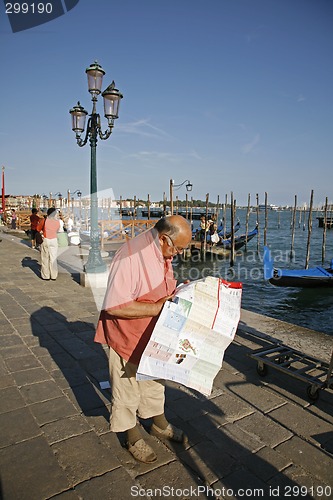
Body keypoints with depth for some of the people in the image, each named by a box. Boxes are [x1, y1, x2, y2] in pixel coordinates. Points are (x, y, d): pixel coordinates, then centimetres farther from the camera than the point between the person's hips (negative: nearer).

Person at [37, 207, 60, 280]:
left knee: (45, 258, 7)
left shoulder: (44, 221, -10)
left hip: (46, 240, -2)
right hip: (54, 240, 2)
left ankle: (46, 276, 11)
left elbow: (38, 229, 4)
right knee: (53, 258, 8)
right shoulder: (57, 222, -3)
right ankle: (54, 276, 12)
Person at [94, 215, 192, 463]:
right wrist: (158, 307, -31)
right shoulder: (131, 256, -33)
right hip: (128, 336, -8)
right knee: (127, 387, 15)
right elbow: (115, 306, -34)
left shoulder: (162, 251, -3)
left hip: (154, 334, 8)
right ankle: (133, 436, 40)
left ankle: (159, 424, 51)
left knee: (154, 380, 27)